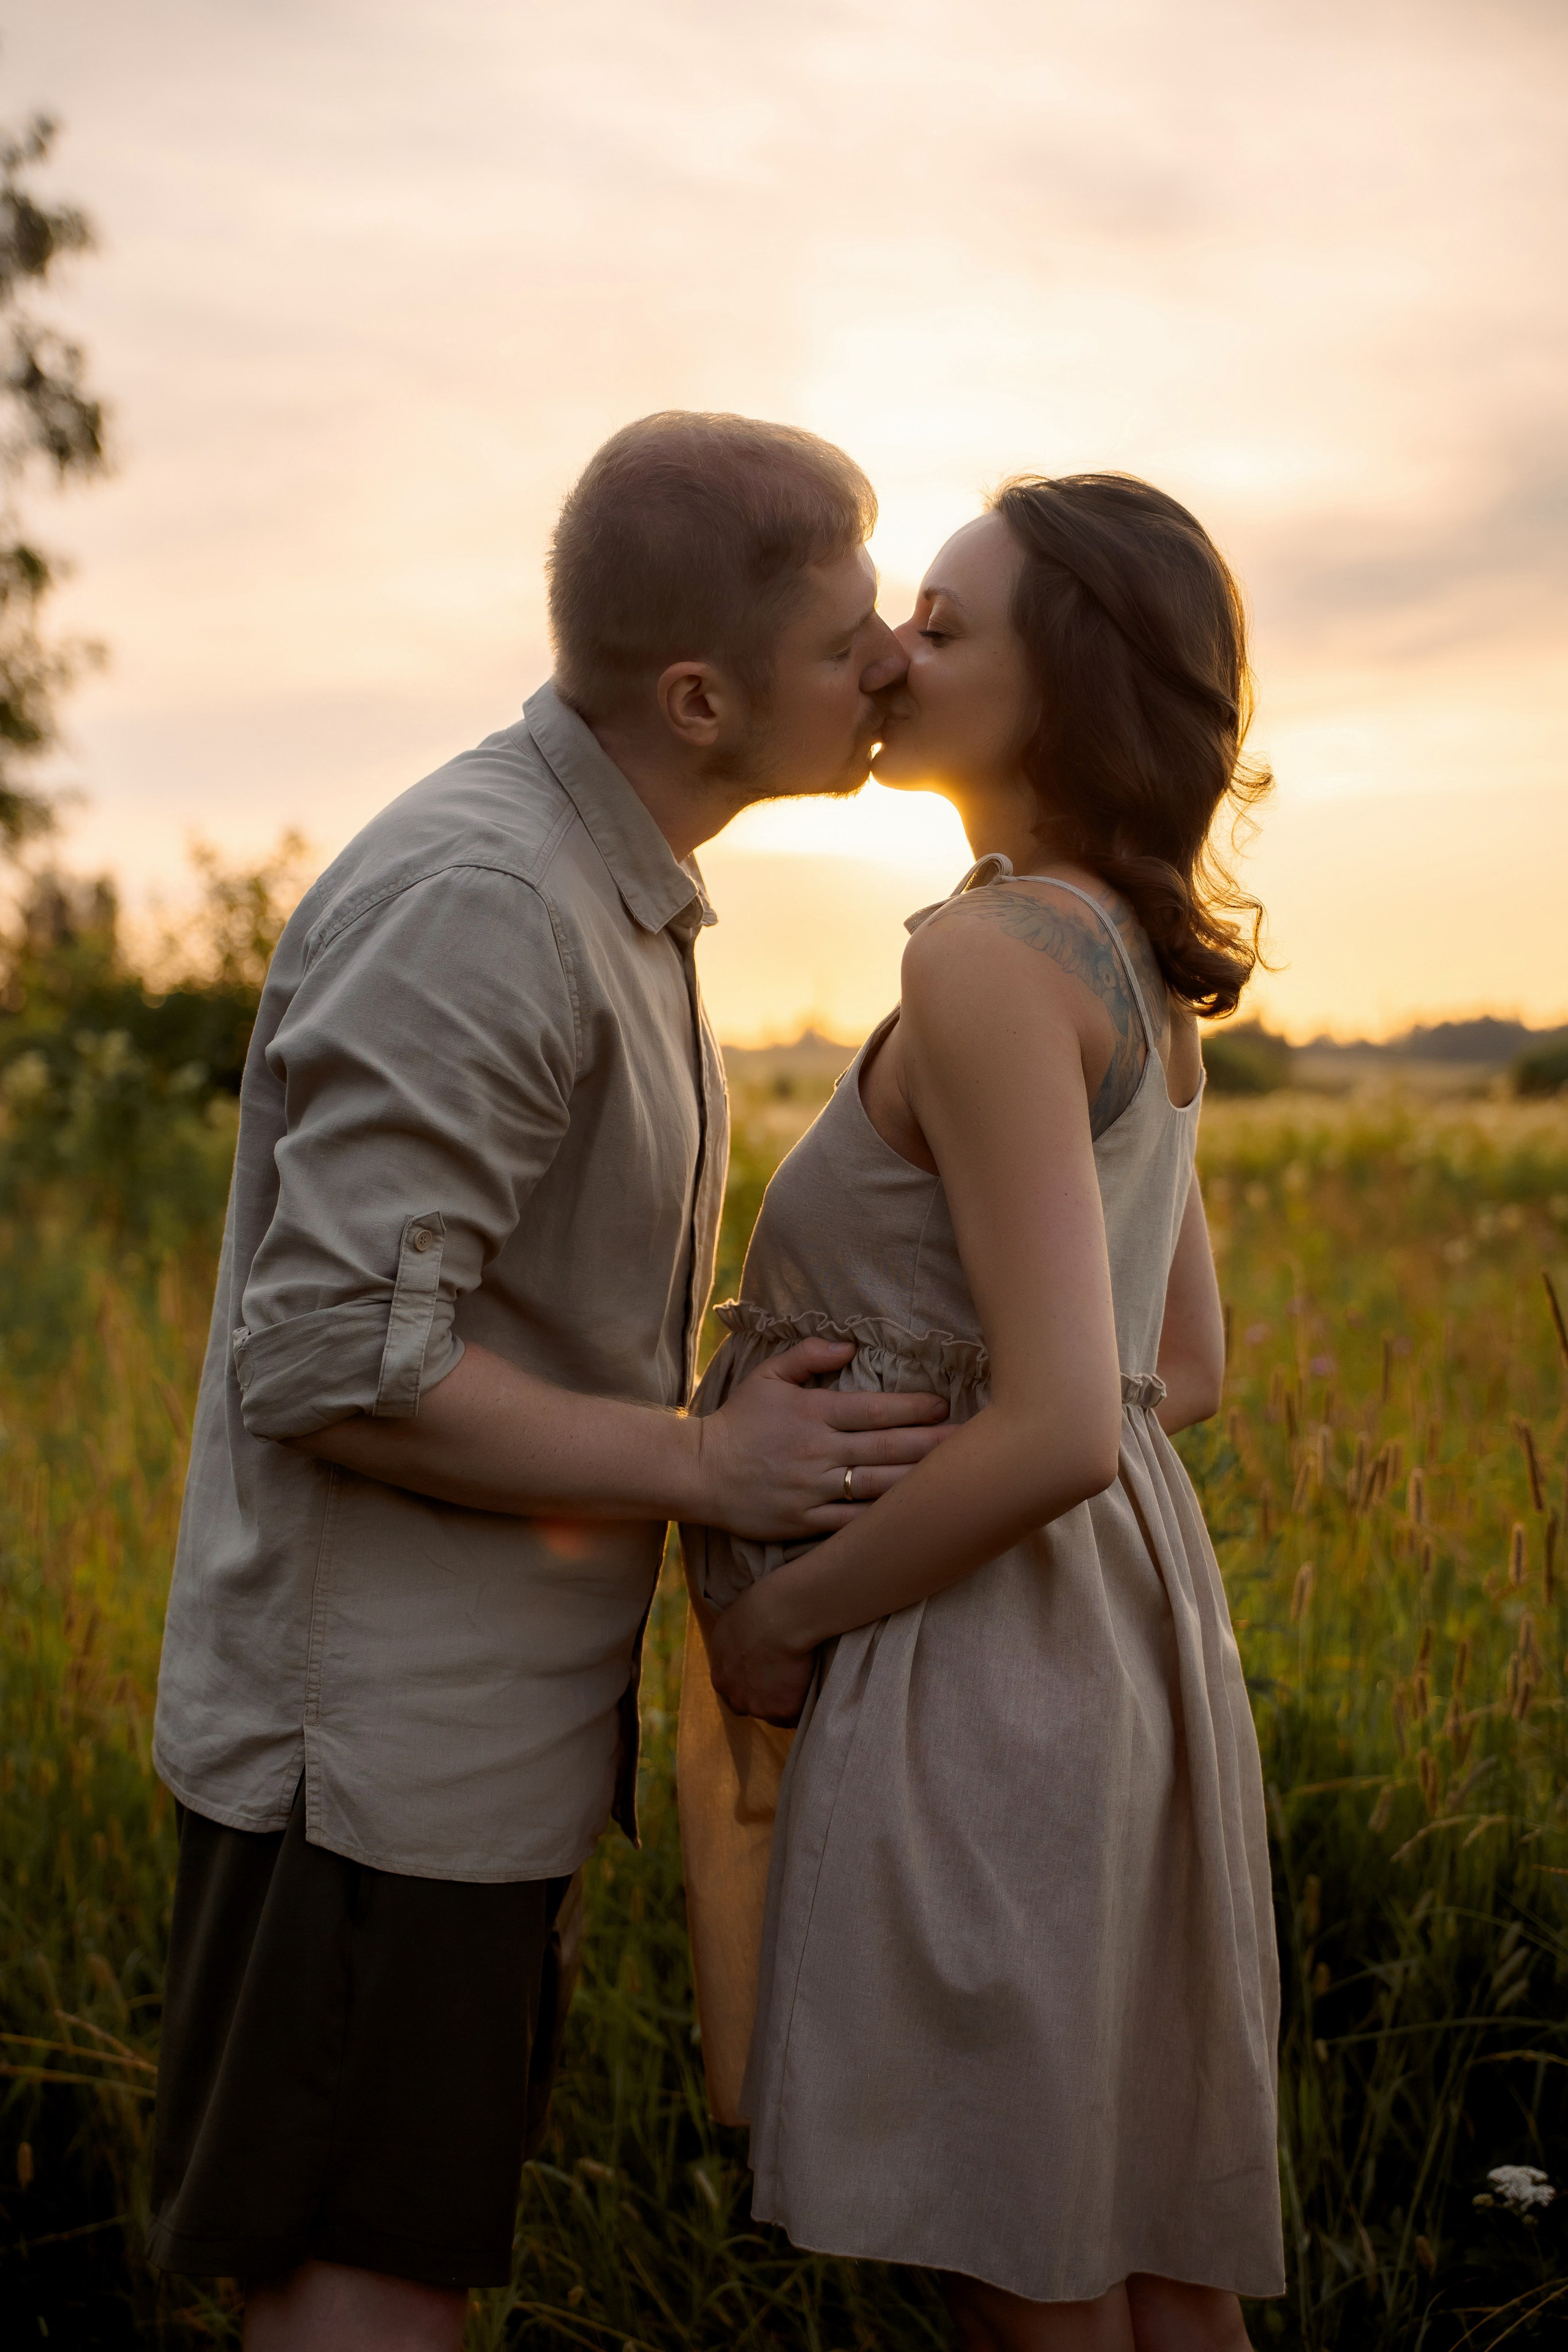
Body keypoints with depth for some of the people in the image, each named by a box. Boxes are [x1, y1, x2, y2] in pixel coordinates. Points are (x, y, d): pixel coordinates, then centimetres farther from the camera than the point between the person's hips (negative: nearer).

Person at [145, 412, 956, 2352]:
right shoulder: (474, 898, -22)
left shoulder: (597, 894, 10)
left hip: (485, 1730, 9)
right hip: (379, 1741, -9)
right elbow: (336, 1365, -25)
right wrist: (707, 1467, -18)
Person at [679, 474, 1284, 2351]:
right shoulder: (1141, 980, 12)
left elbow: (1059, 1426, -24)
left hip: (976, 1682, -9)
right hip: (1130, 1627, 9)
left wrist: (777, 1613, -11)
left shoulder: (990, 955, -17)